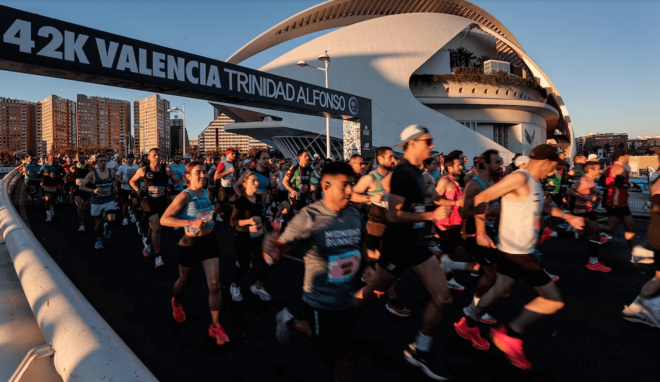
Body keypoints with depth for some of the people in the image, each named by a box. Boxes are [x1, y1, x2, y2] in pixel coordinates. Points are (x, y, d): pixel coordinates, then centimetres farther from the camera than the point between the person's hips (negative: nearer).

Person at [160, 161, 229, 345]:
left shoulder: (206, 193, 2)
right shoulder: (185, 196, -19)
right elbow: (164, 219, -26)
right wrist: (191, 223, -34)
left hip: (209, 241, 5)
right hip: (190, 244, -4)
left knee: (215, 284, -4)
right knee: (185, 280, 21)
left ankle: (215, 326, 7)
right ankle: (176, 303, 56)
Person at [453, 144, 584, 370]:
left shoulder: (535, 183, 12)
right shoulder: (519, 178, -20)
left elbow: (541, 206, 33)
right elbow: (480, 199, -22)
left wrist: (567, 217, 25)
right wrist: (481, 234, -18)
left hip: (522, 250, 10)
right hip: (516, 252, -10)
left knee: (501, 291, 21)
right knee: (554, 301, -3)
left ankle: (468, 325, 36)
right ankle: (509, 336, 9)